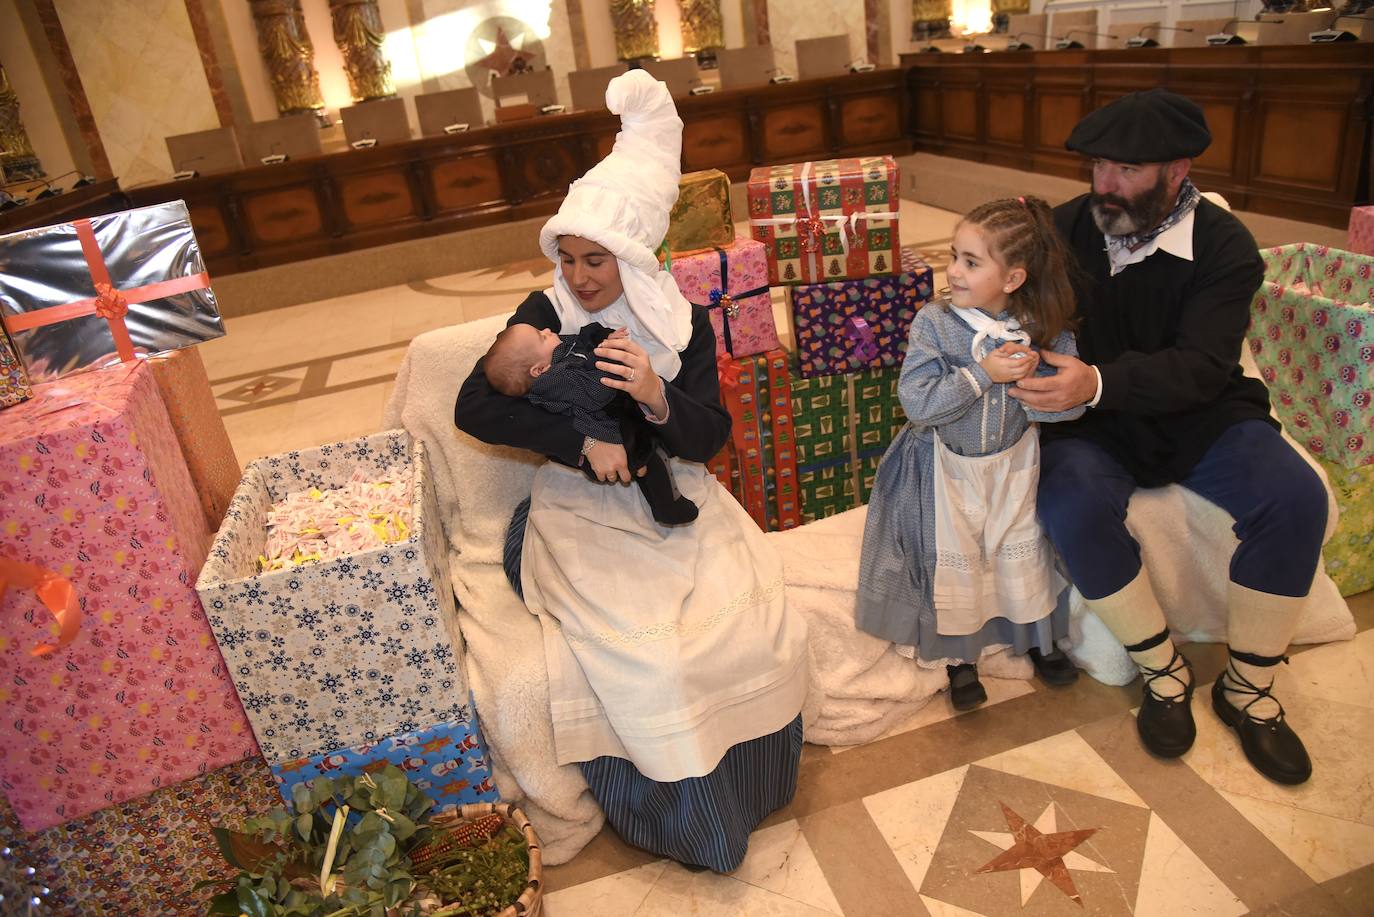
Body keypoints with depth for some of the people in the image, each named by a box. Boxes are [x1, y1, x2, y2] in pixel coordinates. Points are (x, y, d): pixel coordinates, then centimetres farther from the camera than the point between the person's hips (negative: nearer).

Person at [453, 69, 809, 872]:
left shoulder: (686, 325, 1)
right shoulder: (546, 314, -3)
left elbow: (710, 438, -2)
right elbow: (474, 408, -10)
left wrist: (658, 400, -24)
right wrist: (583, 443, -20)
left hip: (677, 505, 2)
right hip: (583, 513, -2)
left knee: (762, 634, -16)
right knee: (646, 660, -22)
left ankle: (746, 789, 16)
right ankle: (687, 817, 7)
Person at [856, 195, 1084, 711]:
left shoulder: (1043, 328, -12)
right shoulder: (933, 324, -19)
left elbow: (1071, 401, -10)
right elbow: (917, 402, -27)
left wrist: (1031, 374, -28)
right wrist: (983, 374, -31)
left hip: (1013, 461, 2)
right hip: (947, 466, -1)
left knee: (1023, 550, 14)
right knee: (951, 560, 5)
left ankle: (1038, 636, 39)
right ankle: (957, 657, 26)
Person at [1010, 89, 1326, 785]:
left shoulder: (1224, 246, -10)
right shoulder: (1067, 226, -3)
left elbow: (1201, 367, -22)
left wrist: (1098, 382, -40)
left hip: (1198, 415, 1)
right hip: (1092, 425, 0)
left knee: (1295, 497, -24)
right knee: (1075, 508, -32)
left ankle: (1246, 686, -3)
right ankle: (1164, 673, -8)